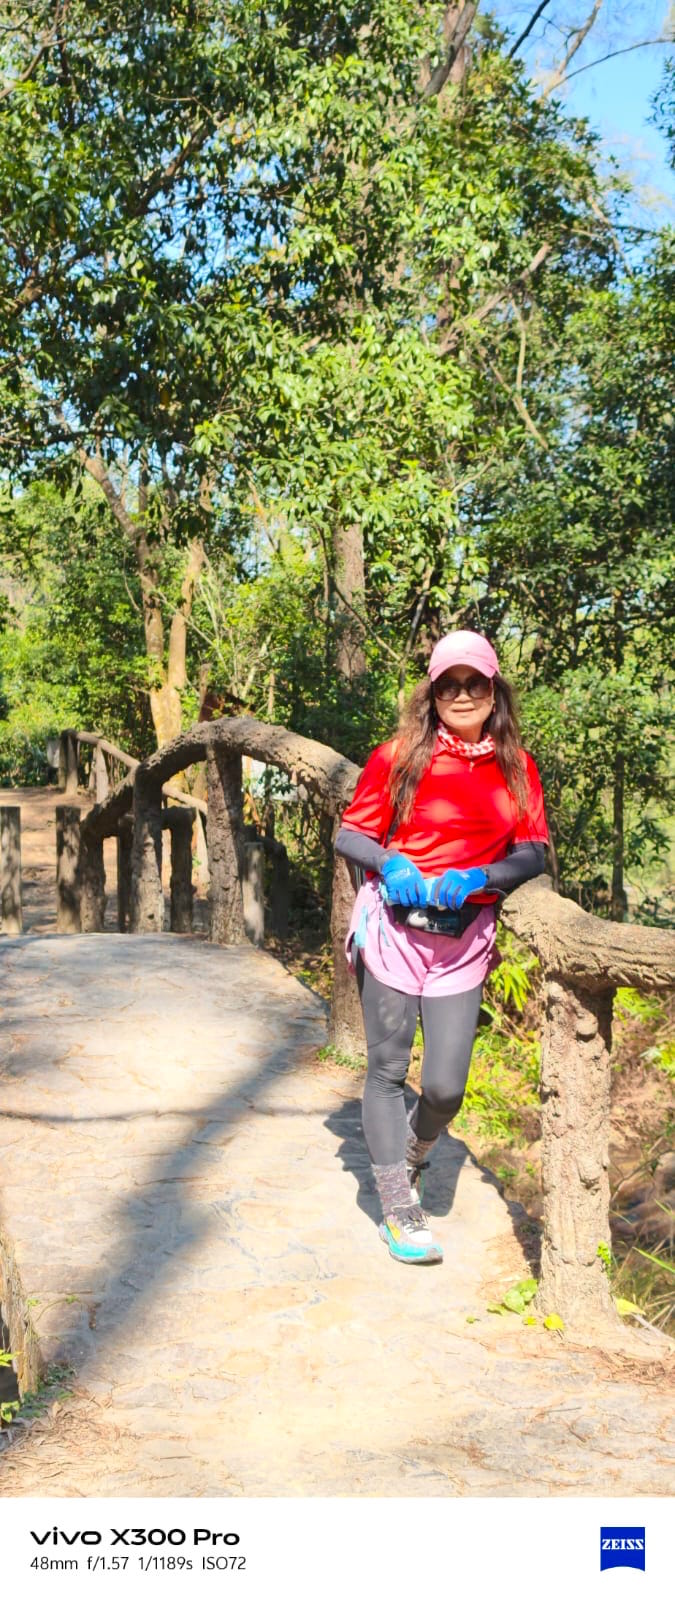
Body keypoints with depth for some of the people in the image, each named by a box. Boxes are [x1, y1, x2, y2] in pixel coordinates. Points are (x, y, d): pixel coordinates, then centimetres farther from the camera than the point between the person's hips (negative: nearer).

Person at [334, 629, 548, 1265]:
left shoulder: (517, 767, 8)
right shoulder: (399, 756, 1)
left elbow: (534, 854, 5)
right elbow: (349, 835, 4)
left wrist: (475, 878, -12)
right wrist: (389, 864, -15)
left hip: (464, 938, 2)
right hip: (393, 928, -2)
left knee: (445, 1085, -1)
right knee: (388, 1070, 2)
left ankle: (411, 1160, 32)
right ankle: (399, 1212, 17)